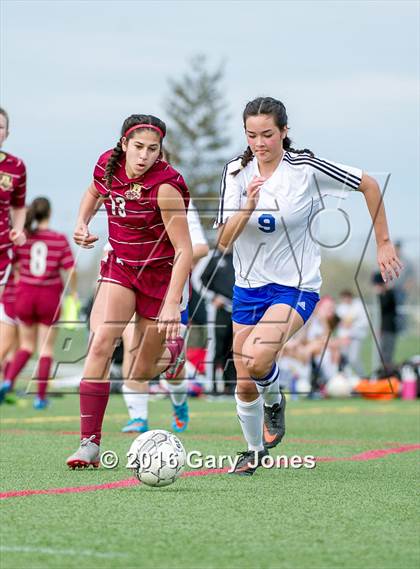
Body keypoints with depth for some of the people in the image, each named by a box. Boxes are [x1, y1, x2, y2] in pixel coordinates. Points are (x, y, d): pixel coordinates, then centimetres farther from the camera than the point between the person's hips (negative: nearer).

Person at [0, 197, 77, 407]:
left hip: (25, 295, 2)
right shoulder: (60, 240, -7)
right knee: (46, 347, 8)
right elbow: (71, 271, -9)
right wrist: (73, 292, 5)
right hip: (50, 297, -2)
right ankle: (41, 396, 7)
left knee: (27, 345, 18)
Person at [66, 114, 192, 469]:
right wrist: (82, 222, -1)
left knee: (141, 374, 5)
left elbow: (184, 250, -26)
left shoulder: (165, 184, -25)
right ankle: (90, 444, -22)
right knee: (100, 343, -21)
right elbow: (95, 191, 18)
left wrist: (172, 304, -34)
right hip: (120, 267, 4)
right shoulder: (108, 163, -9)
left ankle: (172, 346, 43)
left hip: (161, 276, -4)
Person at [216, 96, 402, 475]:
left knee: (256, 359, -29)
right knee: (245, 386, 8)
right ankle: (255, 451, 34)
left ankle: (274, 400, 5)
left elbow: (369, 185, -4)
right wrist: (248, 207, -27)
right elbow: (223, 241, -9)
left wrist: (384, 243, -2)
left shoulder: (306, 168, -14)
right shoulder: (236, 173, -5)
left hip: (297, 286, -4)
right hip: (249, 286, 4)